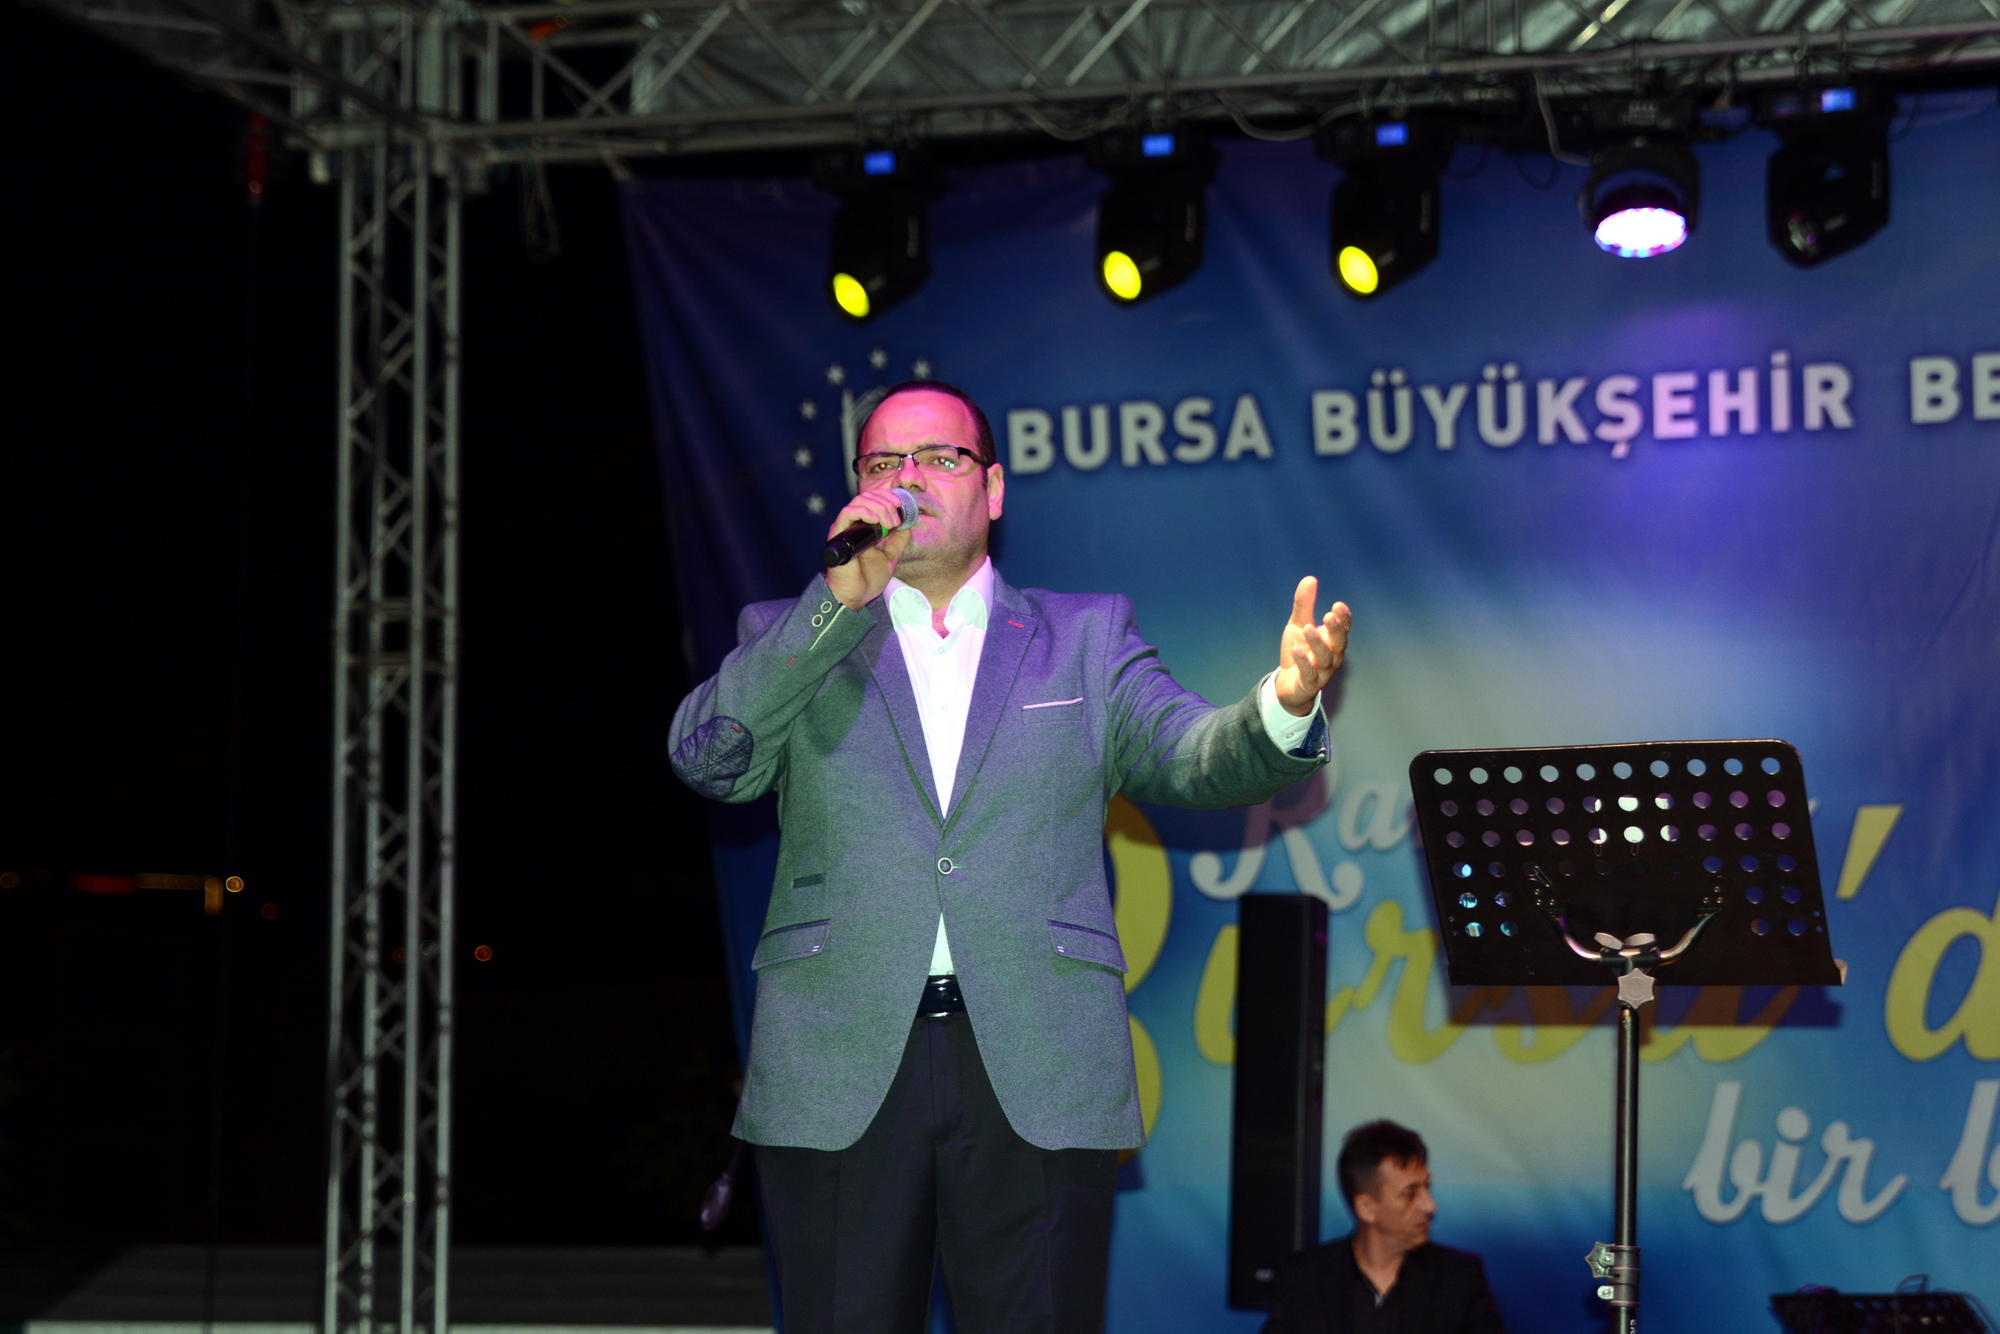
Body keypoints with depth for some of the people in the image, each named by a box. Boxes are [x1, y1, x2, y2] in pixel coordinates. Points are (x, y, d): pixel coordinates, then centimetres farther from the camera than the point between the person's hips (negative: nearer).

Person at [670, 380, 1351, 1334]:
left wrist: (1285, 705, -23)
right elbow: (705, 757, -3)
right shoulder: (790, 640, 16)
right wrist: (840, 600, -11)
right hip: (837, 1075, 0)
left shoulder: (1085, 636, 16)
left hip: (1039, 1077, 0)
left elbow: (1195, 758, 1)